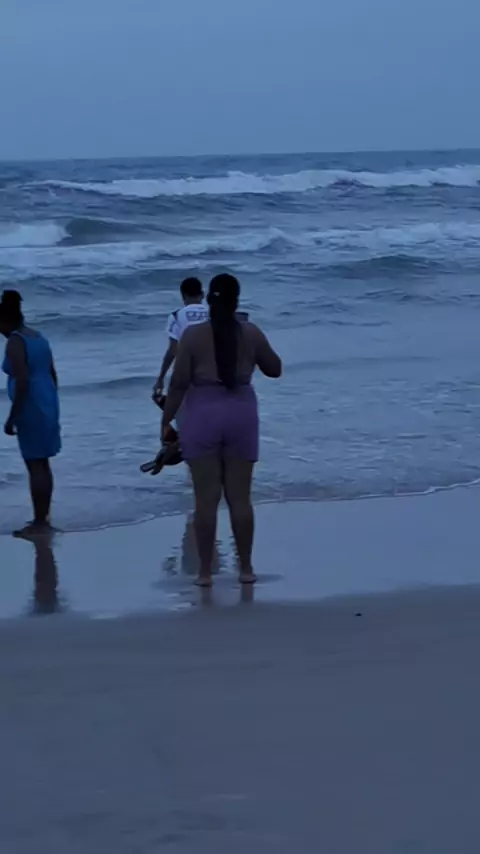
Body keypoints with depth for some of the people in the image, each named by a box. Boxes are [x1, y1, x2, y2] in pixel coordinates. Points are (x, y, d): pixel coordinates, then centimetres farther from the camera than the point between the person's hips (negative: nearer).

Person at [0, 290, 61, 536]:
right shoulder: (37, 337, 13)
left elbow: (22, 382, -22)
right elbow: (53, 375, 17)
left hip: (31, 409, -9)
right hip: (46, 405, 9)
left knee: (35, 465, -5)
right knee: (42, 463, 15)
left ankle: (39, 521, -2)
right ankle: (44, 517, 21)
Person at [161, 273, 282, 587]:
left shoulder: (193, 335, -8)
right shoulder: (251, 333, -1)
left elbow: (179, 383, -8)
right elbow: (275, 369, 13)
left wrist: (166, 421, 1)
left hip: (203, 415, -2)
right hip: (240, 415, 2)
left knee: (206, 499, 3)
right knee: (240, 497, 9)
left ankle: (205, 571, 5)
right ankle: (246, 568, 12)